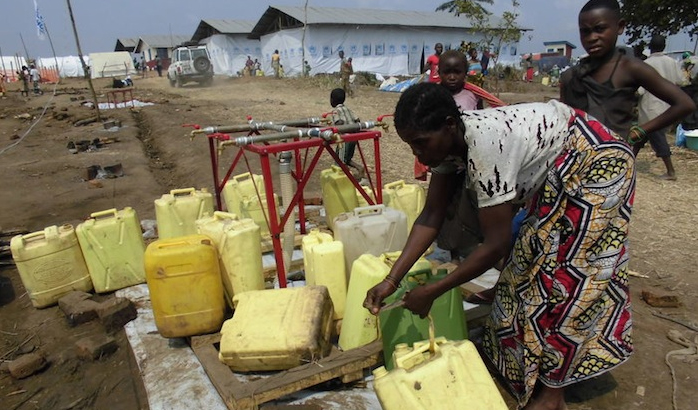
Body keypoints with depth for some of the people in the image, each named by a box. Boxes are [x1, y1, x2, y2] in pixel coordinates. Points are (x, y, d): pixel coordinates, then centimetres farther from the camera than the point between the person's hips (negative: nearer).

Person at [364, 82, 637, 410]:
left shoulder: (486, 144, -37)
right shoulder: (448, 139, -12)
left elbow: (496, 245, -32)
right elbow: (431, 216, -11)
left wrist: (431, 292, -24)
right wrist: (391, 279, -16)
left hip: (596, 165, -8)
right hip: (557, 173, 8)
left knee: (566, 271, -4)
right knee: (536, 260, 12)